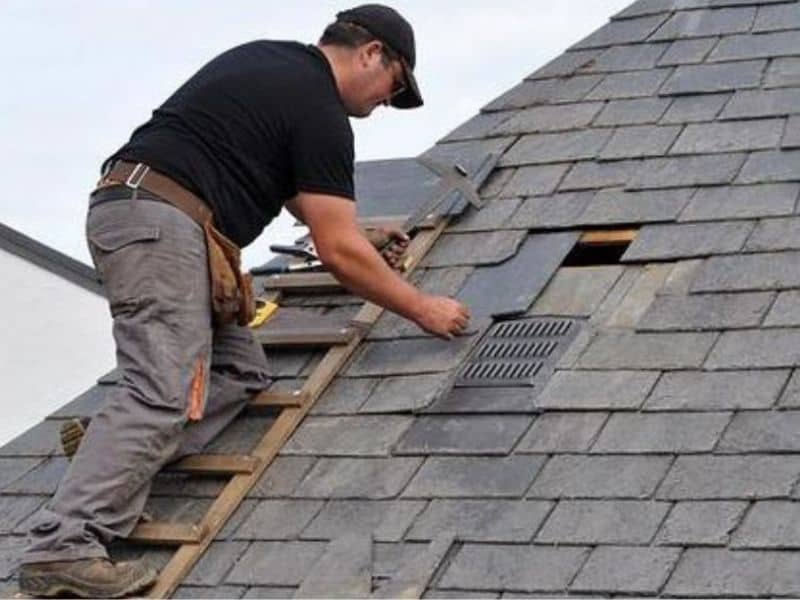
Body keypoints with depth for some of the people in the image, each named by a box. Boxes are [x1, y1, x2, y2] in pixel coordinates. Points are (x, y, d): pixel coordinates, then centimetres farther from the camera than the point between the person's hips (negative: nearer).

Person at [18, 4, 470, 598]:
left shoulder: (272, 61, 24)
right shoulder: (320, 111, -4)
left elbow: (295, 189, 39)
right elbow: (339, 253, -5)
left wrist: (364, 235, 43)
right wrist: (423, 310, 5)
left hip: (125, 210, 10)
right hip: (162, 223, -10)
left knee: (242, 371, 10)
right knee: (164, 394, -20)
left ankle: (115, 464, -6)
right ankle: (63, 545, -31)